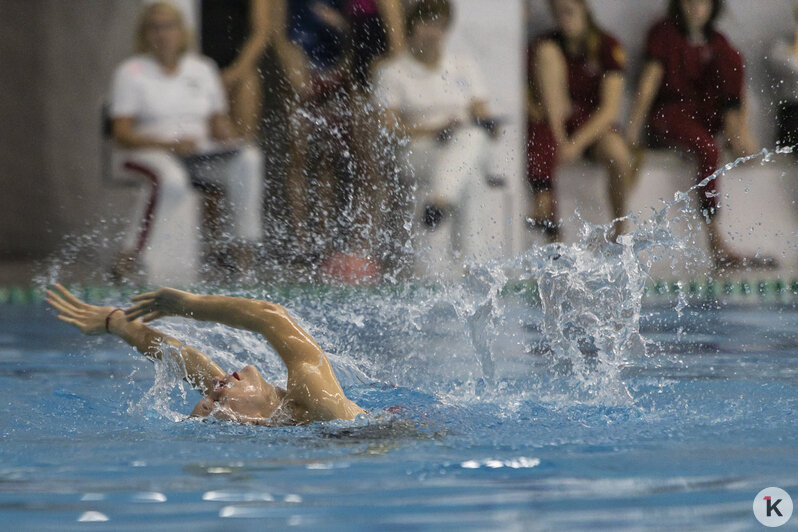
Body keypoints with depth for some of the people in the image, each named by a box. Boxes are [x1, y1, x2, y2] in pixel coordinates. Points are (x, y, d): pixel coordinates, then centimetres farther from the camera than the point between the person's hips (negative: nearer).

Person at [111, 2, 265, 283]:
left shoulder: (202, 69, 14)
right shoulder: (130, 73, 0)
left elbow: (218, 123, 15)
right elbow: (121, 133, -8)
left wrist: (234, 143, -10)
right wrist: (170, 144, -22)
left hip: (198, 154, 4)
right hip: (147, 153, -4)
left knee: (248, 159, -23)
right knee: (171, 179, -40)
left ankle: (246, 239, -26)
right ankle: (132, 253, -36)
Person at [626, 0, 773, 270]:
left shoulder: (718, 43, 15)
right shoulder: (663, 33, 4)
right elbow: (651, 78, -5)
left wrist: (740, 130, -13)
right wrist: (635, 124, -18)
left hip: (708, 118, 4)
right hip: (668, 116, -4)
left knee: (731, 58, -15)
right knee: (708, 149, -36)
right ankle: (717, 248, -42)